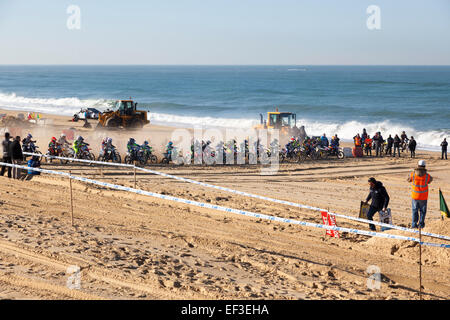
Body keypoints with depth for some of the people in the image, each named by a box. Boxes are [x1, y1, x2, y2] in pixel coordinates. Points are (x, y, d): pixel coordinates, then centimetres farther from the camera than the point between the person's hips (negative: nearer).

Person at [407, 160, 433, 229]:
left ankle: (414, 224, 12)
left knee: (415, 210, 16)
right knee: (422, 210, 16)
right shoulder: (427, 176, -16)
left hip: (415, 196, 1)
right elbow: (430, 180, 6)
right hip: (423, 197, -1)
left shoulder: (413, 174, -13)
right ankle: (421, 224, 19)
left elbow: (408, 179, 8)